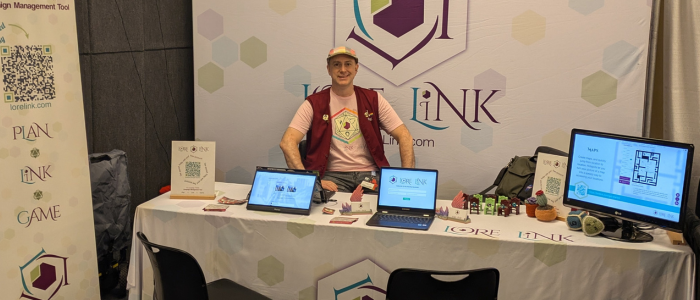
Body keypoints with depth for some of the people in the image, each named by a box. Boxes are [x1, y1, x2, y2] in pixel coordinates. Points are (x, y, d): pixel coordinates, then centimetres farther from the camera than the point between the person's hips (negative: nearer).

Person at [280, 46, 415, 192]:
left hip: (370, 174, 2)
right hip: (333, 175, -2)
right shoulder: (314, 104, 2)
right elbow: (287, 142, -9)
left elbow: (405, 137, 6)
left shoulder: (373, 99, 9)